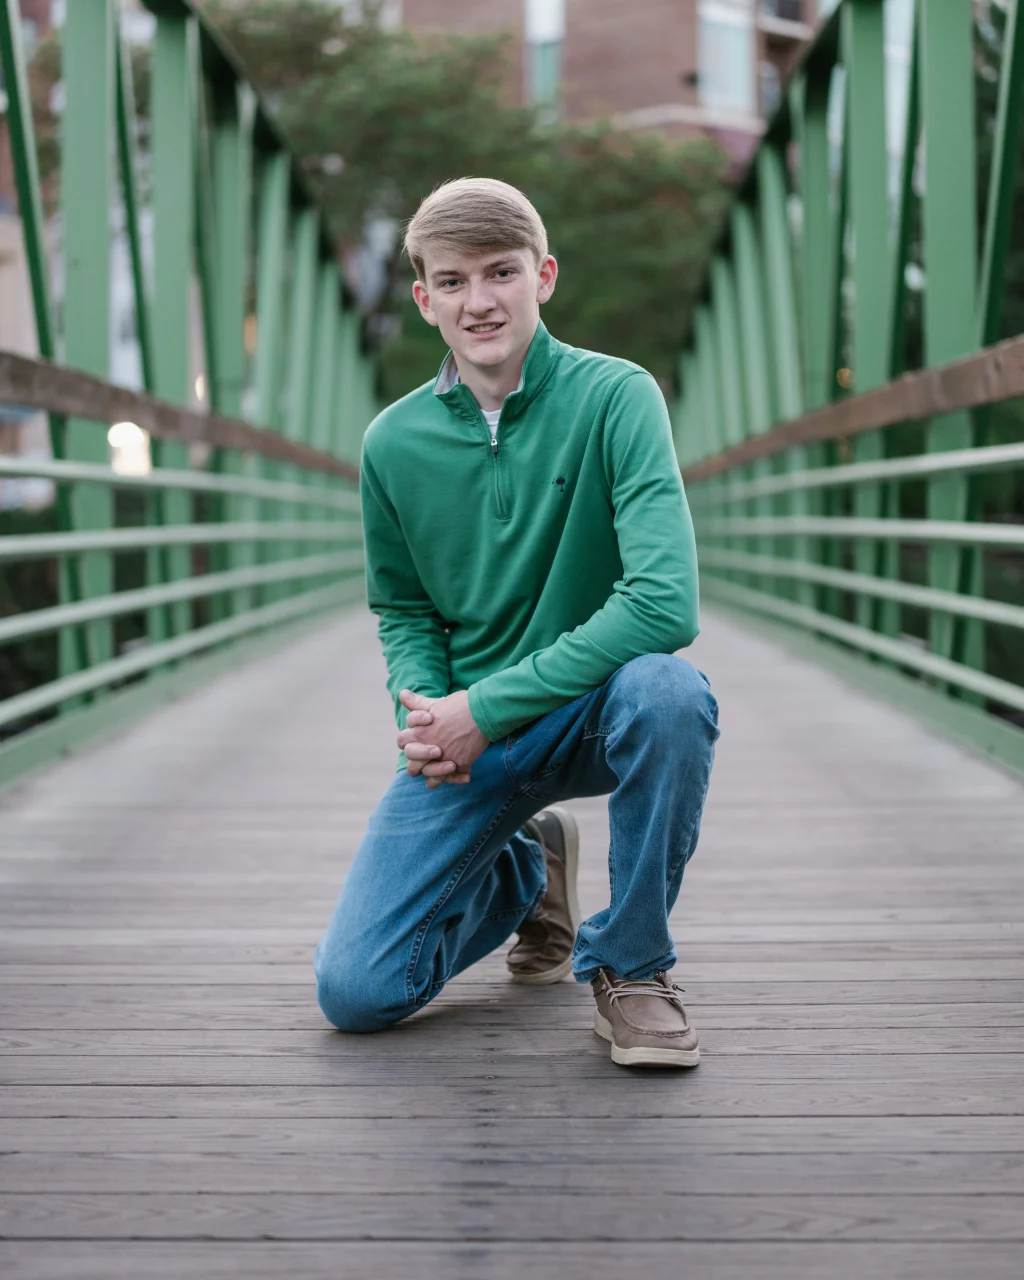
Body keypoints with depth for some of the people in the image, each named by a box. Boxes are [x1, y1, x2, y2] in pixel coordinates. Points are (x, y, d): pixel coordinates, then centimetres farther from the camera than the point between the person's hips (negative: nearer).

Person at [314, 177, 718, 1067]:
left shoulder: (614, 397, -15)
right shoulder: (394, 443, -2)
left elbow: (664, 602, -27)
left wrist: (486, 707, -24)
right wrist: (421, 706, -12)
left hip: (590, 710, -3)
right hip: (463, 737, 3)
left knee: (668, 690, -39)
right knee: (355, 990, -9)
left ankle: (630, 963, -11)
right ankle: (523, 872, 25)